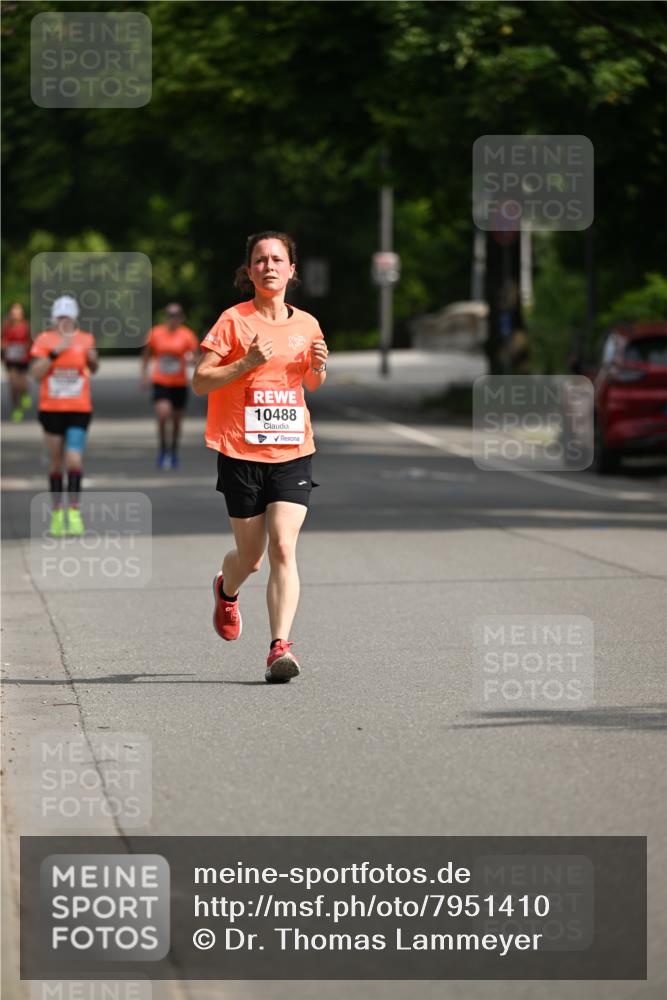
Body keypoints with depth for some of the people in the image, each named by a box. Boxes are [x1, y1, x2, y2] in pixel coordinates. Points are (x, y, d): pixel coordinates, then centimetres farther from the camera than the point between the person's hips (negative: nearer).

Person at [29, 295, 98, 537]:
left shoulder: (85, 339, 3)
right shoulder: (44, 340, 0)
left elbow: (93, 369, 19)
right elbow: (36, 373, -10)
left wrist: (93, 359, -3)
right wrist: (55, 353, -19)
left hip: (79, 410, 0)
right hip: (51, 408, 0)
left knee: (74, 460, -14)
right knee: (56, 463, 8)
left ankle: (74, 513, -11)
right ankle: (56, 513, 18)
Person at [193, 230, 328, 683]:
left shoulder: (306, 324, 7)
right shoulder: (234, 320, -4)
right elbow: (199, 382, -6)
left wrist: (319, 367, 0)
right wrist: (247, 363, -19)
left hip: (292, 451, 2)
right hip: (241, 453, -2)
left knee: (283, 547, -14)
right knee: (251, 555, 8)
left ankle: (280, 646, -16)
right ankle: (226, 589, 44)